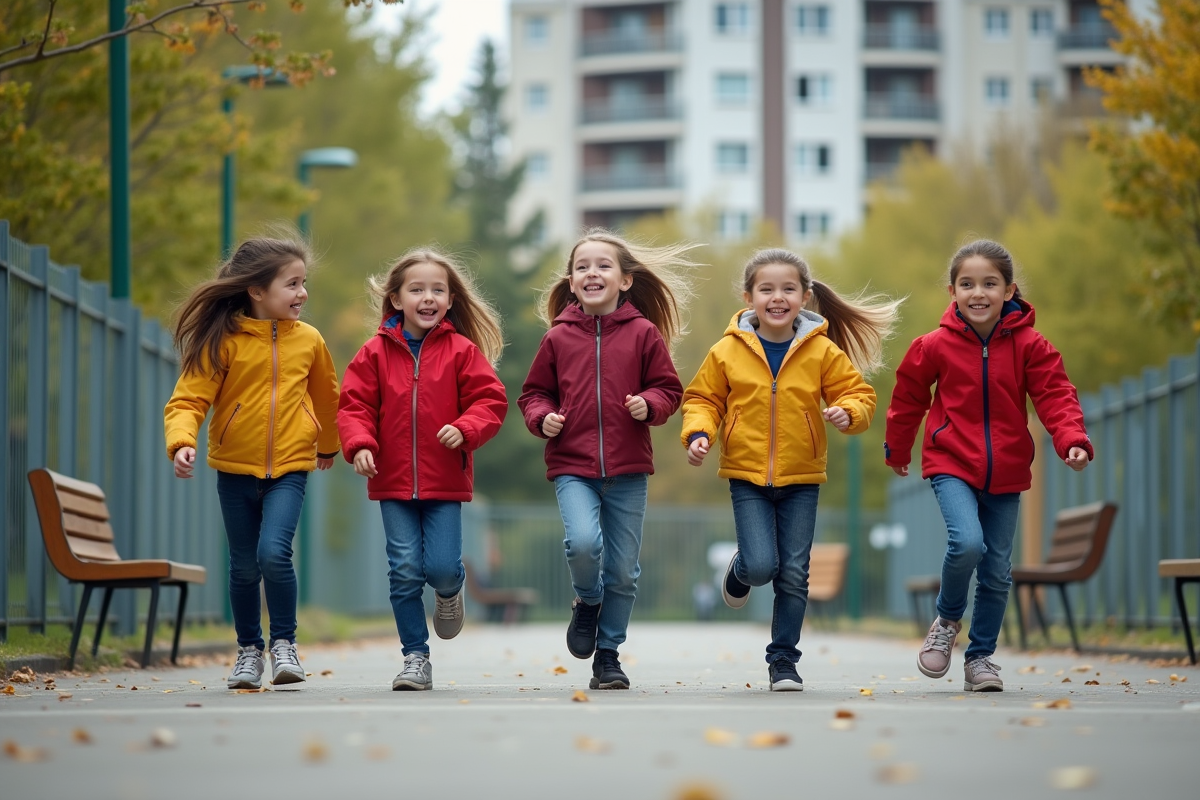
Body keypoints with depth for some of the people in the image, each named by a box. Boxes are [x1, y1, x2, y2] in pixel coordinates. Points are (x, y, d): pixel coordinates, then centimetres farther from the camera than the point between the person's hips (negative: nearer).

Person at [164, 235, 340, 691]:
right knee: (244, 567, 9)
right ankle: (249, 650, 29)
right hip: (235, 469, 0)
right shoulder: (223, 341, -9)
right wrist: (182, 442, -31)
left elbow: (327, 397, 17)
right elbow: (188, 399, -12)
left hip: (289, 468, 0)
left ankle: (284, 643, -2)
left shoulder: (308, 340, 0)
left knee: (273, 553, -20)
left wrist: (328, 446, 31)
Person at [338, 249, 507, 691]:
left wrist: (465, 429, -19)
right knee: (404, 570, -2)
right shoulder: (375, 352, 3)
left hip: (445, 481, -1)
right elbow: (354, 405, 3)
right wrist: (358, 444, -14)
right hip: (393, 481, 1)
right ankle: (415, 658, 9)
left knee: (442, 567, -8)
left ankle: (449, 593, 31)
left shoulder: (462, 351, 0)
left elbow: (490, 400, -1)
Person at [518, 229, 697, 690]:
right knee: (583, 543, -25)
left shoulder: (644, 334, 1)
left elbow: (668, 388, 6)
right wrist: (541, 418, -8)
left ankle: (608, 655, 22)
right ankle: (587, 602, 8)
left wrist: (649, 405, -14)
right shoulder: (558, 337, 3)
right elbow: (535, 392, 12)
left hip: (628, 469, 1)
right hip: (572, 465, -1)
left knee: (623, 571, 5)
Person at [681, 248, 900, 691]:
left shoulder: (823, 352, -3)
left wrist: (848, 412, -19)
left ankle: (783, 660, 17)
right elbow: (703, 399, 6)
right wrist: (698, 434, -11)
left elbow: (858, 393, 3)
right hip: (747, 476, -1)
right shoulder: (727, 352, -3)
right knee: (761, 566, -14)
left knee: (793, 574, 2)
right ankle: (739, 571, 24)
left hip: (801, 478, 1)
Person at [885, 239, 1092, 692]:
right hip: (951, 466, -2)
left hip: (1005, 473, 2)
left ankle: (981, 657, 24)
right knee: (967, 542, -25)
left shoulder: (1029, 347, -4)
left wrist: (1073, 441, -27)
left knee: (998, 571, 6)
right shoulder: (935, 347, -5)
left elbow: (1055, 396, -10)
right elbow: (908, 400, 9)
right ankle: (947, 620, 2)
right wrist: (897, 451, 18)